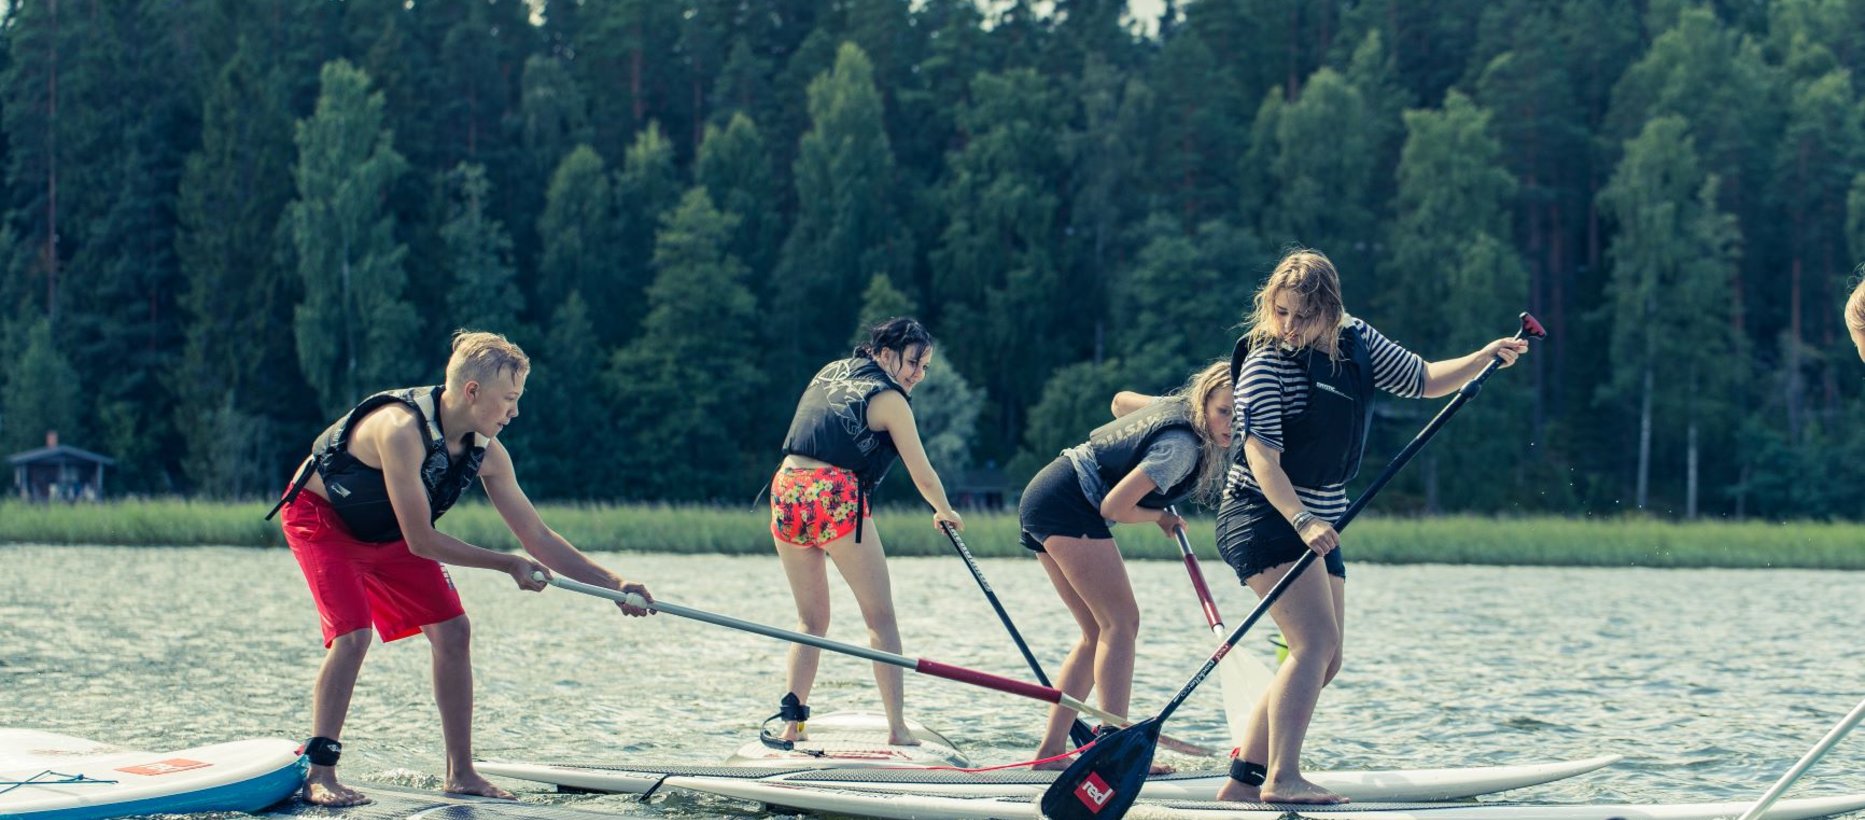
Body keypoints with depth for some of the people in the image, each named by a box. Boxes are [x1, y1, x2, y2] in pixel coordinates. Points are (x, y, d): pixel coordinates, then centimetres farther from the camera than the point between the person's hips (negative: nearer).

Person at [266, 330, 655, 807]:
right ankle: (319, 774, -13)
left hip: (384, 532, 7)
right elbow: (421, 543, -33)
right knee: (352, 636, -23)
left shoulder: (486, 453, -14)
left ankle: (460, 773, 6)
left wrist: (611, 583, -14)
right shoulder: (403, 430, -37)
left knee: (452, 632, -1)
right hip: (319, 517, -7)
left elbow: (537, 537, -7)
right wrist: (507, 565, -25)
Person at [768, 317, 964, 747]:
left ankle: (792, 721, 3)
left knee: (811, 619, 15)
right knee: (881, 616, 1)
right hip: (836, 496, -6)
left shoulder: (830, 371, 21)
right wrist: (945, 512, 23)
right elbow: (923, 475, 5)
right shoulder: (888, 399, 1)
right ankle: (897, 728, -6)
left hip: (787, 489, 6)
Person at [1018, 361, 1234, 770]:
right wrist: (1161, 517, -1)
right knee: (1121, 622, -13)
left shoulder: (1176, 406, 9)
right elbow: (1115, 507, -20)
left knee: (1100, 633, 10)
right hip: (1067, 504, -11)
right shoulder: (1182, 447, -19)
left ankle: (1050, 751, 8)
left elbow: (1121, 400, 31)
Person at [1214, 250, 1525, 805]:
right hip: (1263, 517, -8)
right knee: (1316, 641, -21)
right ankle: (1282, 779, -26)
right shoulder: (1267, 363, -16)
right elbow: (1262, 457, -23)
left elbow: (1423, 381, 17)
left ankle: (1244, 779, 13)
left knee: (1323, 662, 9)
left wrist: (1486, 358, 1)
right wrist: (1302, 521, -36)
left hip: (1320, 522, 8)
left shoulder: (1357, 342, 4)